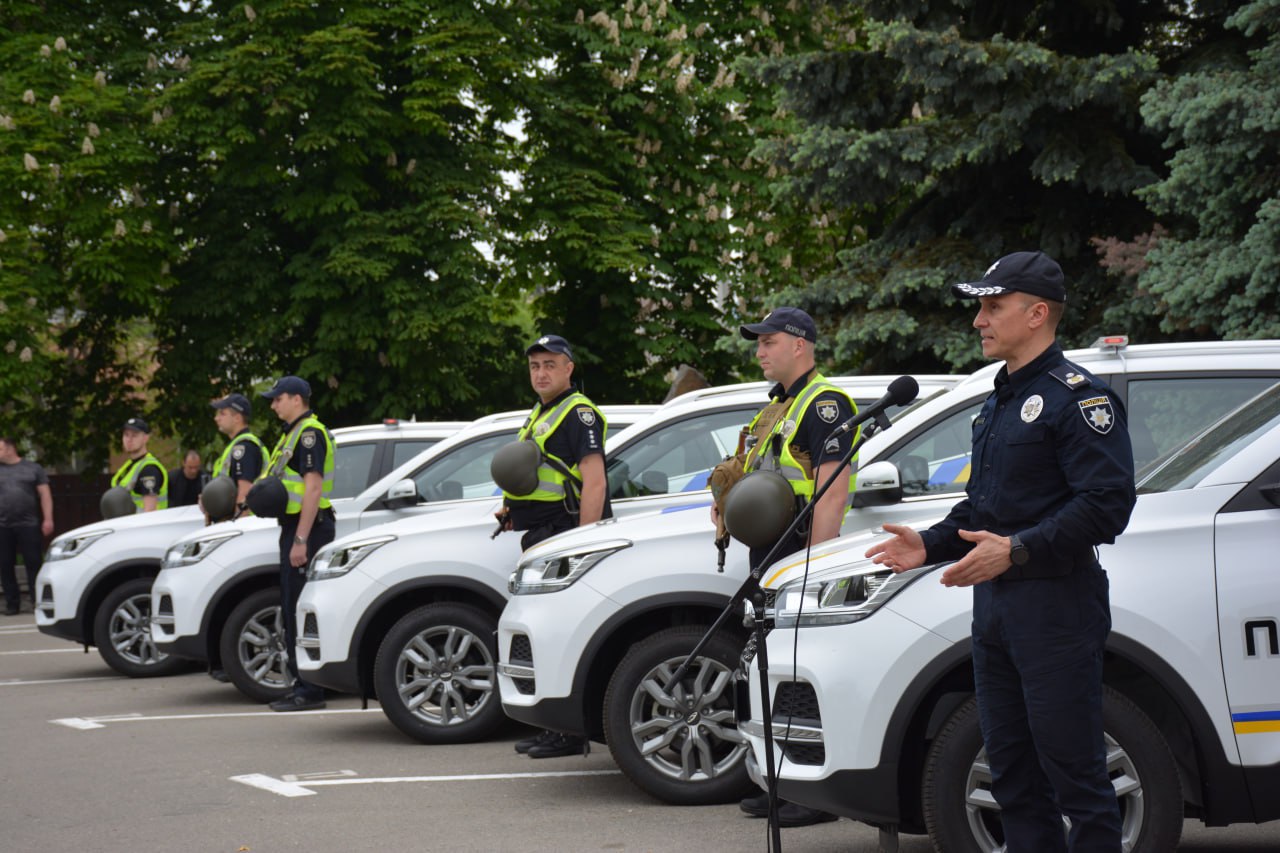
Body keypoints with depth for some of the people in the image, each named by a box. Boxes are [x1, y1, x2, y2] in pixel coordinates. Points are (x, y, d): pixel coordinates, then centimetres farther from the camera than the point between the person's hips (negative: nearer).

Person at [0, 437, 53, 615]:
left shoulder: (33, 468, 8)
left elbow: (45, 495, 5)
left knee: (34, 564, -4)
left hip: (28, 525, -2)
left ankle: (38, 601, -1)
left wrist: (47, 519, -5)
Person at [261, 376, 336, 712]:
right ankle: (302, 685, 19)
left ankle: (310, 691, -9)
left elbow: (313, 487, -21)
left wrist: (301, 540, -25)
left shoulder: (309, 433, -13)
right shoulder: (293, 433, 20)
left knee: (303, 609, -10)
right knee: (292, 609, 13)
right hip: (293, 527, 11)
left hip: (308, 528, -11)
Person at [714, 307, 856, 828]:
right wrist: (729, 501, 12)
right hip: (768, 551, 11)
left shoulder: (824, 404, -11)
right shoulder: (779, 406, 21)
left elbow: (832, 491, -19)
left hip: (803, 551, -11)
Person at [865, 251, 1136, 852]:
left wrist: (1017, 550, -25)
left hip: (1056, 607, -10)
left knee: (1074, 773, -7)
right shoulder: (999, 402, 20)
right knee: (1013, 777, 13)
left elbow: (1107, 503, -20)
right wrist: (930, 544, 11)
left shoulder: (1077, 397, -11)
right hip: (994, 604, 10)